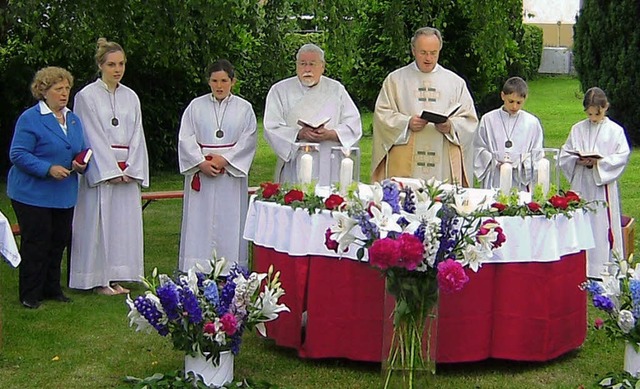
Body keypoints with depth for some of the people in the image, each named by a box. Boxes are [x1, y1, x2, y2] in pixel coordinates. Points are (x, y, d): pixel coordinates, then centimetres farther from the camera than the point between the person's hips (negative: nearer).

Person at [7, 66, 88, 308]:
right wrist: (48, 169, -24)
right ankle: (30, 295, 6)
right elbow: (18, 154, -15)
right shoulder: (29, 119, -10)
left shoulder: (74, 120, 12)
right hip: (33, 195, -6)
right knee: (36, 243, -3)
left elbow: (83, 152, 20)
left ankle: (52, 289, 23)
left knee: (59, 241, 10)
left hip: (64, 195, 7)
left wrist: (81, 165, -4)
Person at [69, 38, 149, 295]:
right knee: (99, 222, -3)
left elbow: (137, 135, 8)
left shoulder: (131, 97, 11)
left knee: (124, 222, 5)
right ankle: (100, 280, 5)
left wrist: (131, 170, -4)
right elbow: (93, 137, -8)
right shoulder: (87, 96, -3)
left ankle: (116, 278, 13)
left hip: (127, 171, 5)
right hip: (99, 171, -5)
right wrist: (111, 171, -12)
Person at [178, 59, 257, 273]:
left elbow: (248, 140, -2)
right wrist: (201, 162, -11)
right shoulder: (196, 106, 7)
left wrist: (225, 159, -12)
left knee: (229, 221, -1)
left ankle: (230, 272, 2)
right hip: (200, 173, 1)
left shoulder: (244, 108, 6)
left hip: (231, 172, -1)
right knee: (199, 222, 0)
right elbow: (185, 138, 1)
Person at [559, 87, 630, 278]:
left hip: (603, 185, -3)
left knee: (602, 225, -3)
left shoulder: (615, 131, 0)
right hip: (581, 185, 3)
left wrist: (599, 162, -17)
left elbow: (622, 157, -5)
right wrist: (578, 161, -11)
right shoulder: (577, 129, 9)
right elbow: (565, 154, 8)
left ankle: (602, 268, 3)